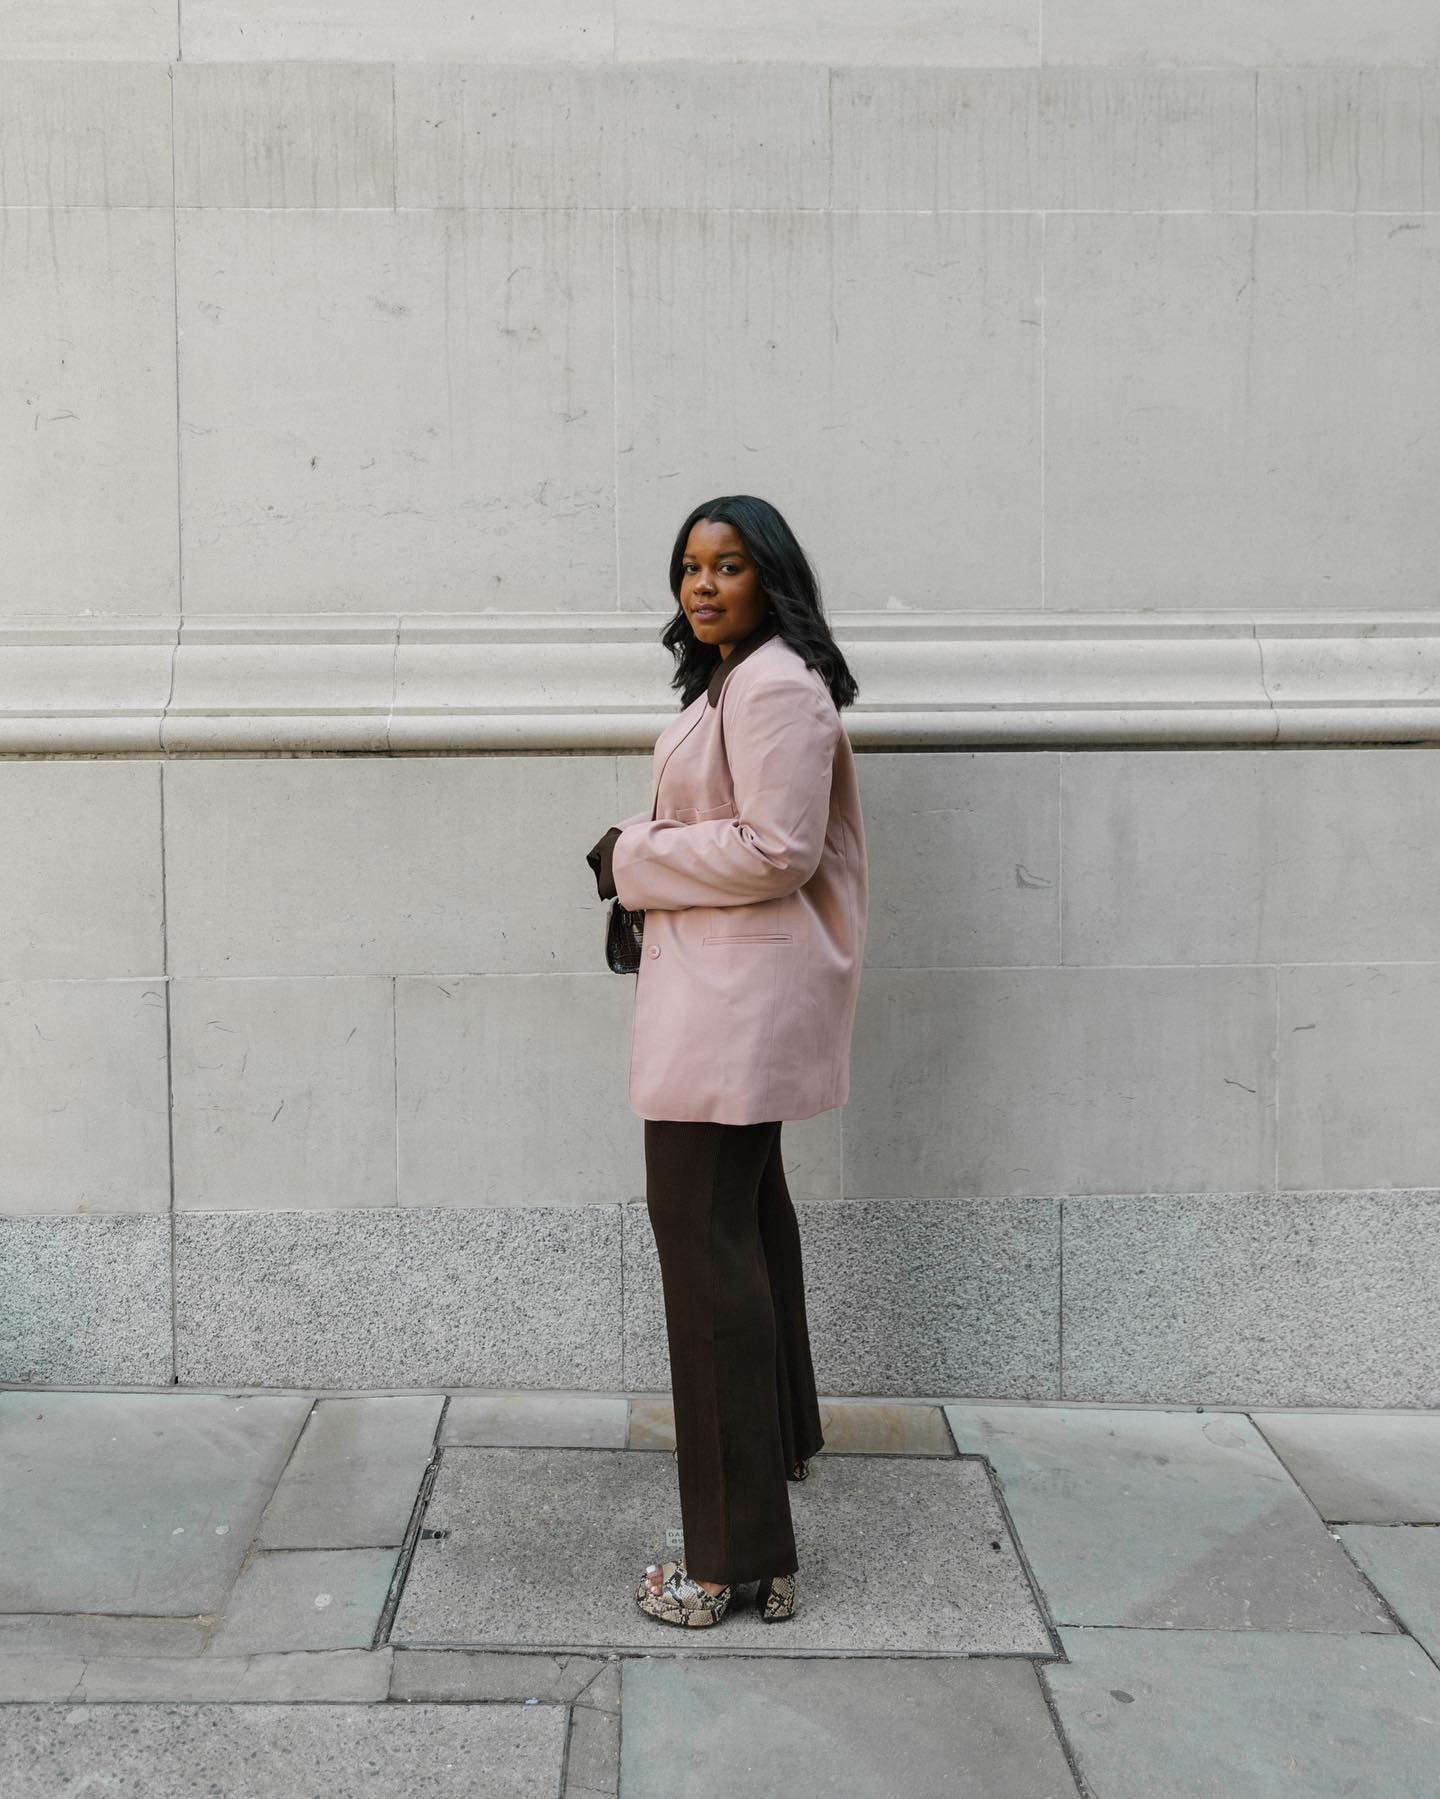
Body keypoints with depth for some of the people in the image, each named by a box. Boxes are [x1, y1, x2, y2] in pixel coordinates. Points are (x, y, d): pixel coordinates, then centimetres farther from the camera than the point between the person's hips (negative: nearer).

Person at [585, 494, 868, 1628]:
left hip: (735, 1002, -12)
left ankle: (735, 1556, -2)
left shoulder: (776, 687, -16)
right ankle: (779, 1437, 45)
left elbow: (775, 849, -23)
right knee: (748, 1217, 24)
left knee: (707, 1244, -9)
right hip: (724, 993, 12)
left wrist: (636, 859, -14)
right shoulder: (731, 679, 18)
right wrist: (647, 859, 9)